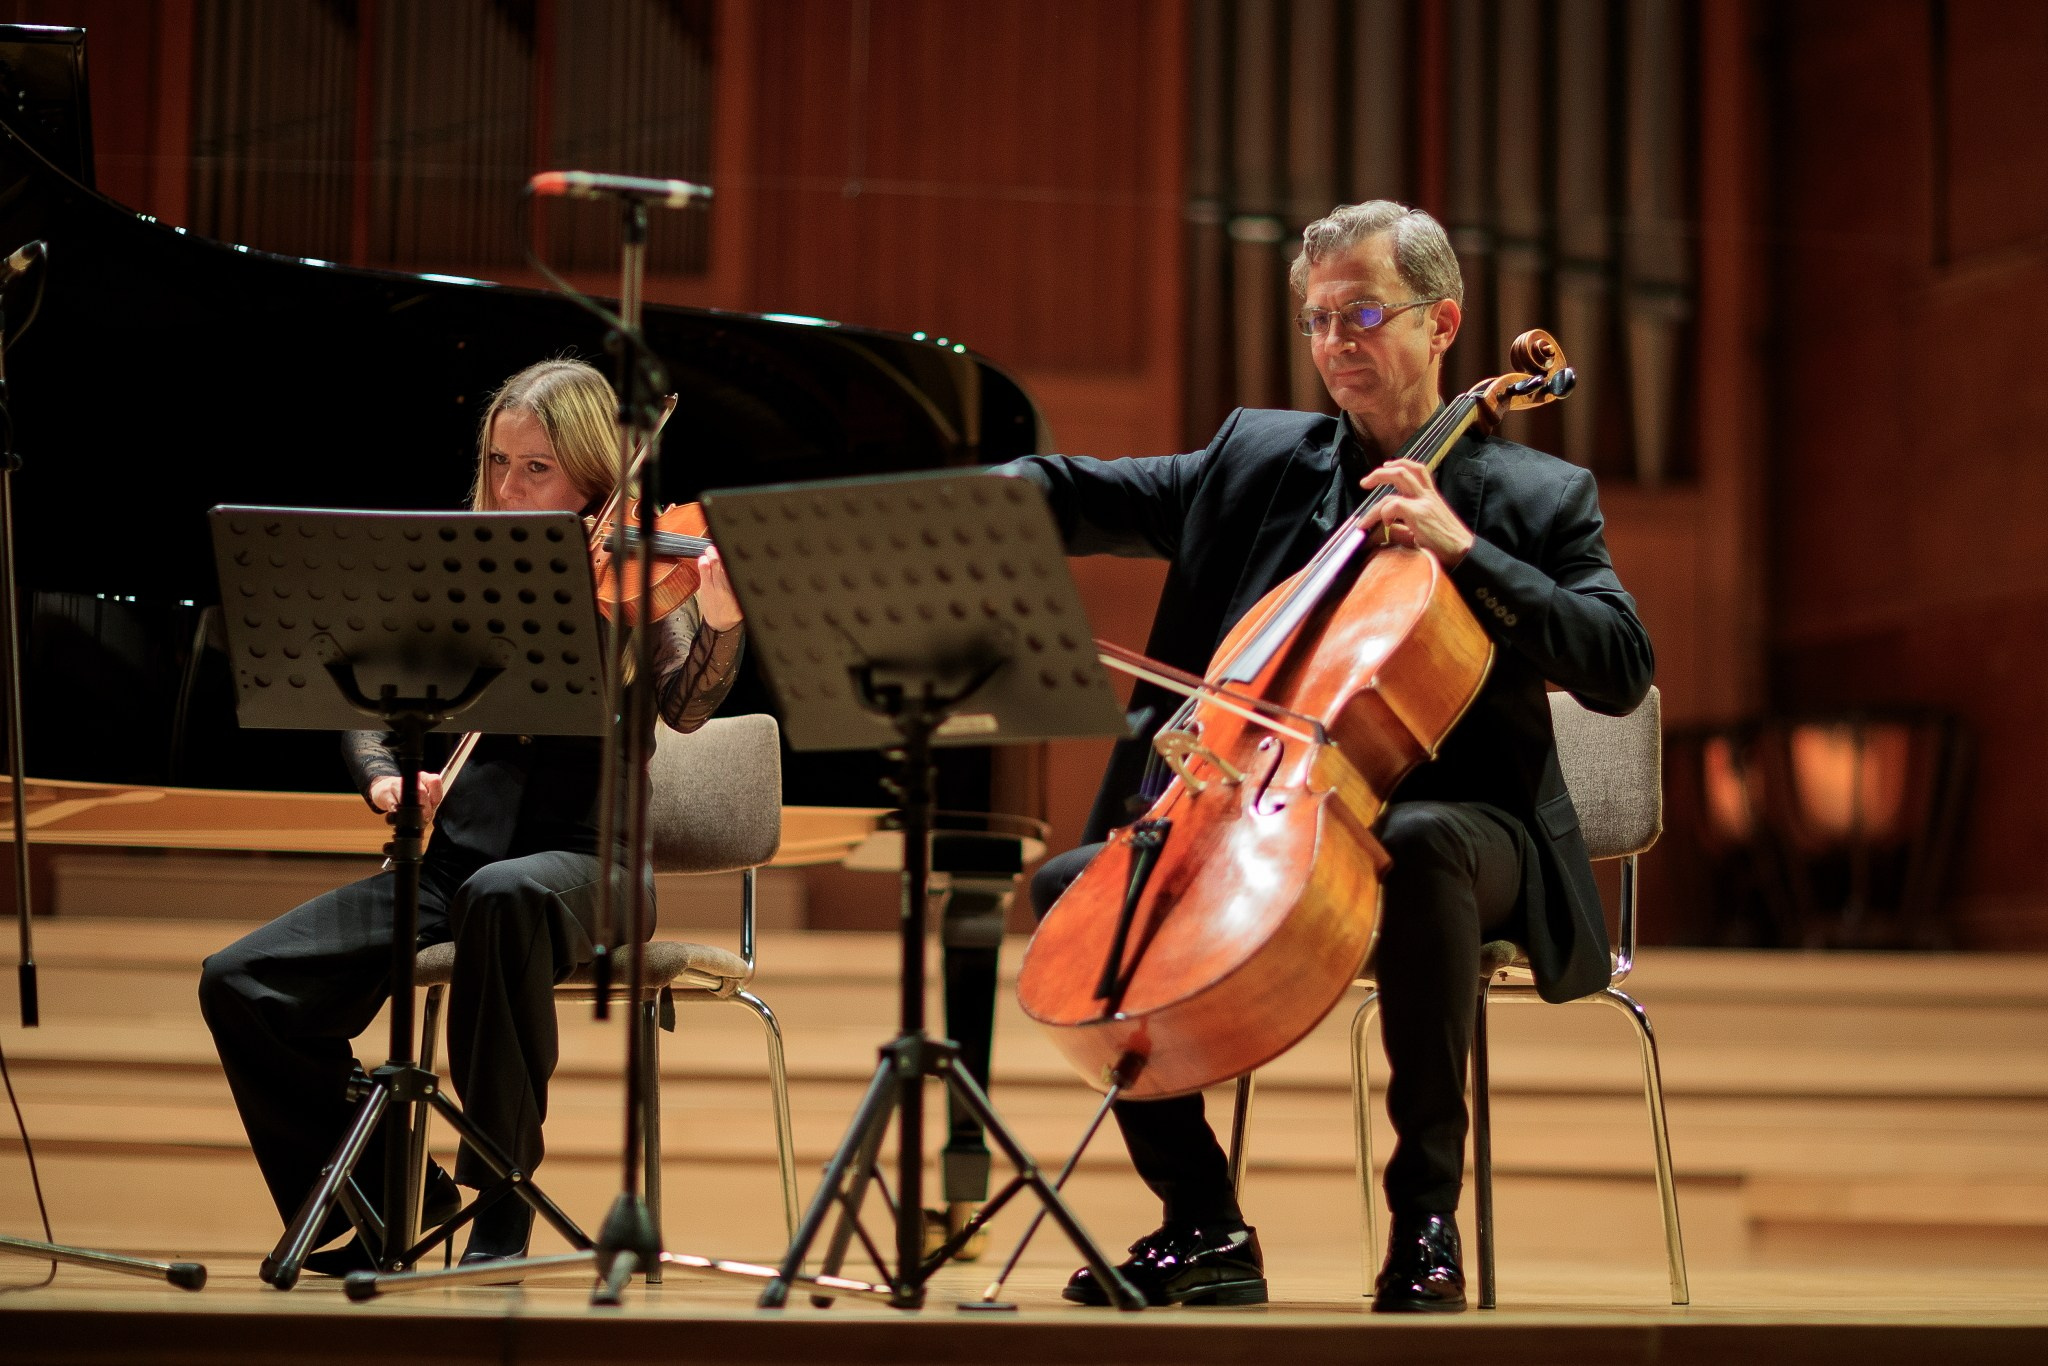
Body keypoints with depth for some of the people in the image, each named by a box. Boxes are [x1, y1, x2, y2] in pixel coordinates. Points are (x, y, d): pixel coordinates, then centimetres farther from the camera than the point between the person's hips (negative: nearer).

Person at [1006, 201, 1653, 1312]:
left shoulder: (1538, 497, 5)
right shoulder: (1256, 459, 15)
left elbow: (1621, 670, -9)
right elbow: (1084, 495, 8)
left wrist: (1463, 552, -16)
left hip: (1450, 817, -5)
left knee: (1419, 841, -39)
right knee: (1074, 881, -12)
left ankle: (1425, 1213, -27)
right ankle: (1204, 1227, -4)